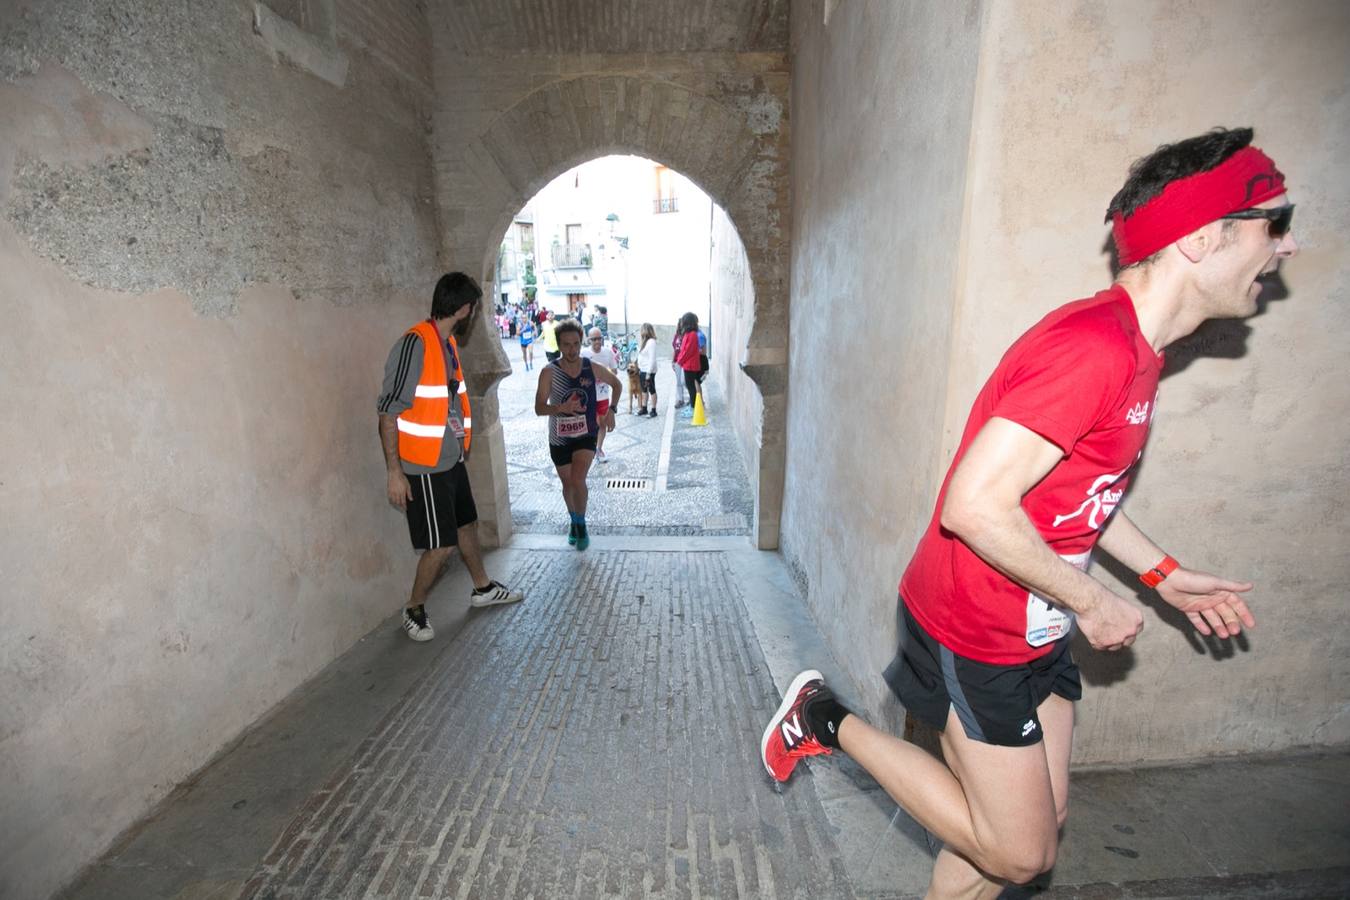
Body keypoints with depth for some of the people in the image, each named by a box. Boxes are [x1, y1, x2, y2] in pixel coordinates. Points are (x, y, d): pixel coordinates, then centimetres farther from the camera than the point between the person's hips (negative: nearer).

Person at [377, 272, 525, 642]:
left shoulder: (449, 342, 7)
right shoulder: (414, 345, -20)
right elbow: (388, 412, -20)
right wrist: (395, 472, -20)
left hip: (452, 460, 9)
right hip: (424, 467, -9)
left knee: (466, 523, 21)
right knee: (440, 546, -2)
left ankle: (483, 588, 40)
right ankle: (414, 610, 22)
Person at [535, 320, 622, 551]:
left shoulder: (593, 369, -9)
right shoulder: (549, 372, -14)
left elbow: (617, 385, 10)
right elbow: (539, 408, -18)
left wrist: (611, 410, -2)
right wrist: (560, 408, -37)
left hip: (586, 435, -1)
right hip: (559, 439, 1)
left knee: (578, 480, -20)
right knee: (568, 485, 16)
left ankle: (581, 524, 5)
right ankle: (573, 521, 44)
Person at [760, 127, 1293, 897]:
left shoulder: (1136, 350, 8)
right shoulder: (1092, 347, -26)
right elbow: (974, 505, -31)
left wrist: (1165, 574, 14)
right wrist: (1093, 602, -16)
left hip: (1037, 631, 10)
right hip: (974, 636, -10)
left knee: (1043, 818, 22)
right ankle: (830, 722, 14)